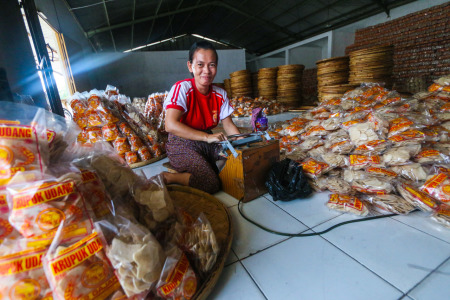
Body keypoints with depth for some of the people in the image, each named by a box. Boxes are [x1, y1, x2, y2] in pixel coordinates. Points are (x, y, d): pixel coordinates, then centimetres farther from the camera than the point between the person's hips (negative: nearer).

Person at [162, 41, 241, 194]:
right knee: (211, 184, -19)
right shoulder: (182, 88, -16)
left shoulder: (220, 94, 1)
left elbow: (228, 124, 6)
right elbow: (170, 125, -27)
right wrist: (207, 137, -33)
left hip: (207, 142, 7)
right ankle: (168, 177, -1)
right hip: (182, 144, -7)